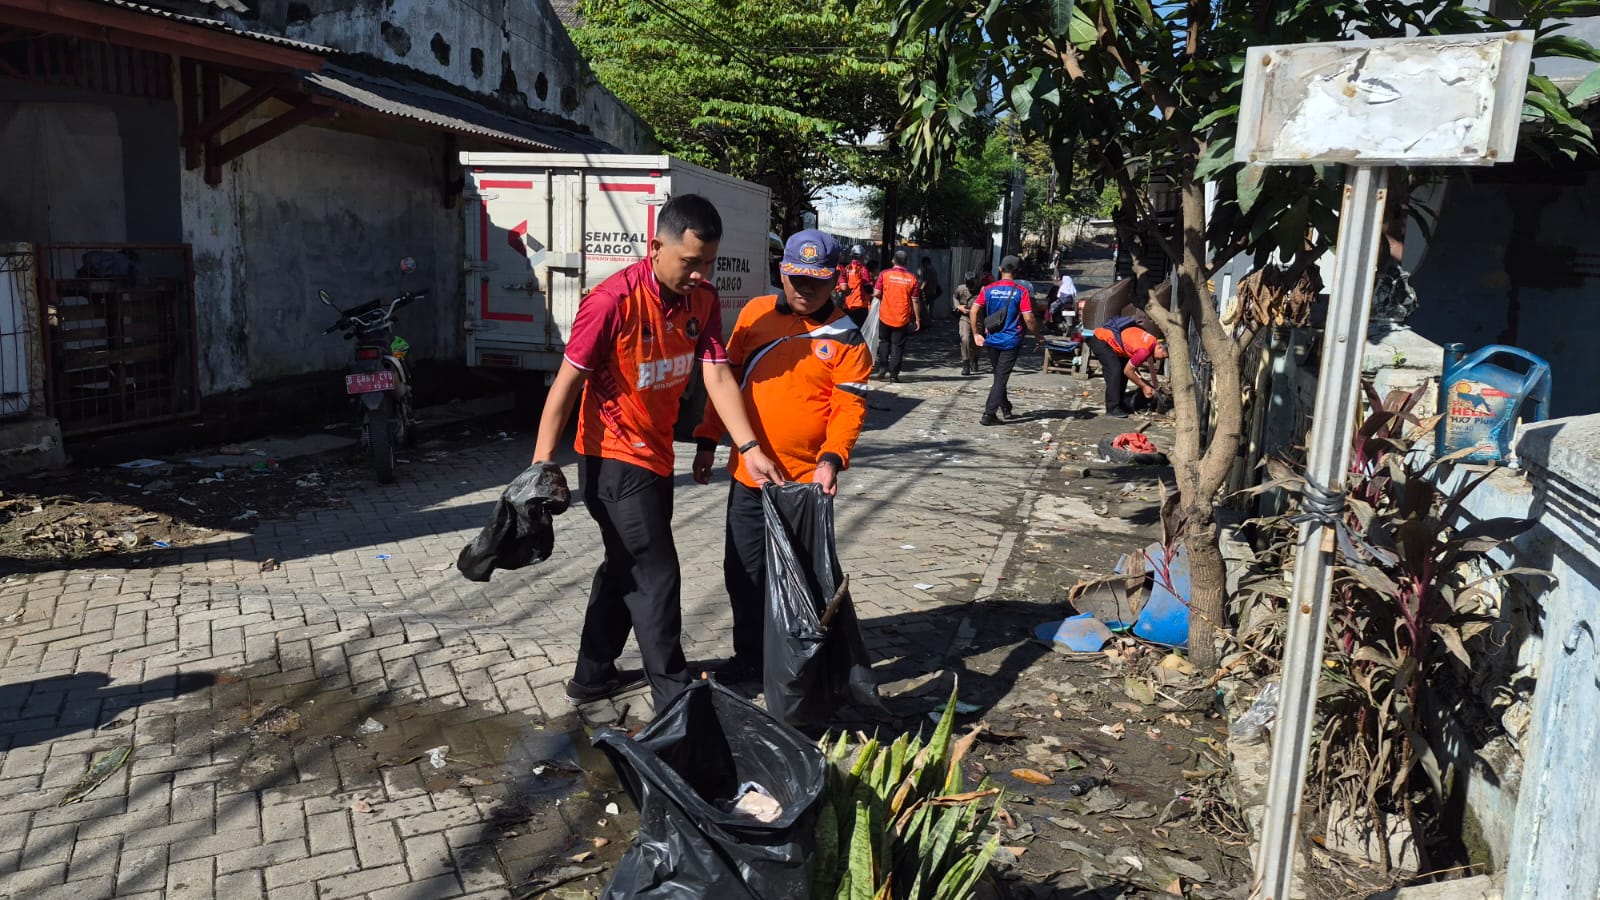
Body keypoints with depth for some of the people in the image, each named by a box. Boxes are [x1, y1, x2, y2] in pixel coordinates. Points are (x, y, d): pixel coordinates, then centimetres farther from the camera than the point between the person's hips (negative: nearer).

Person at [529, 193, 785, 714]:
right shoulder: (613, 300, -22)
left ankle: (593, 676, 35)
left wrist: (749, 448, -19)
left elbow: (718, 376, -8)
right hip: (614, 459, -8)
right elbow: (567, 383, -19)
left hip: (655, 454, 8)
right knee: (656, 576, -5)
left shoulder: (703, 300, -3)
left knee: (626, 568, 18)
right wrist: (543, 463, -21)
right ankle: (674, 698, 8)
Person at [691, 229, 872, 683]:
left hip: (808, 481, -3)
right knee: (743, 572, 12)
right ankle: (749, 657, 30)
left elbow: (849, 407, -10)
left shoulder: (846, 338, -4)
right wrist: (707, 442, 8)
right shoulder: (755, 314, 4)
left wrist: (831, 459, -26)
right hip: (748, 475, 4)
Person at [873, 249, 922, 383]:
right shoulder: (912, 278, -4)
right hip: (903, 318, 0)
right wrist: (917, 318, 4)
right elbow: (915, 300, -3)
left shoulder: (884, 274, -6)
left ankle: (883, 366, 9)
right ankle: (894, 375, 5)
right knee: (898, 346, 7)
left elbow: (876, 293, -8)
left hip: (885, 316, 0)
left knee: (884, 341, 22)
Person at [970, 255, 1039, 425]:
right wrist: (1037, 336, 1)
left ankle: (1005, 408, 34)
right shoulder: (1021, 292, -10)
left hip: (992, 340, 4)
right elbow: (1028, 319, -13)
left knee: (998, 376, 19)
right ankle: (989, 414, -7)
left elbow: (973, 311, -4)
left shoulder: (988, 289, 0)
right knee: (1002, 377, -1)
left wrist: (976, 333, 4)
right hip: (1011, 341, -4)